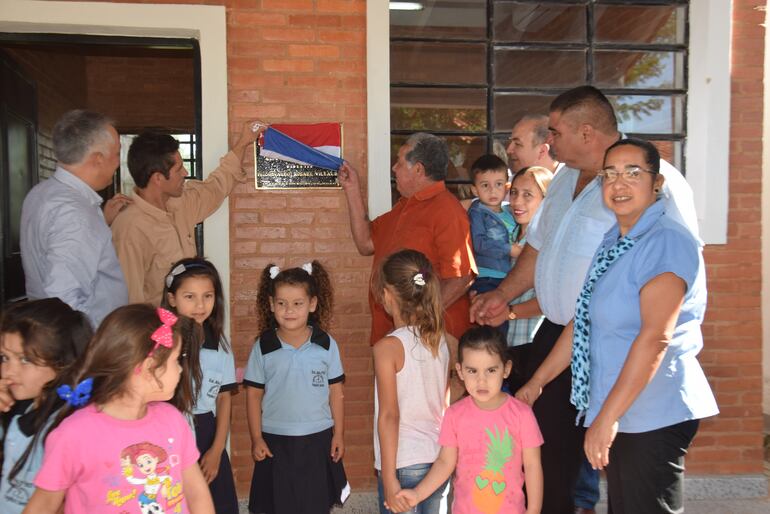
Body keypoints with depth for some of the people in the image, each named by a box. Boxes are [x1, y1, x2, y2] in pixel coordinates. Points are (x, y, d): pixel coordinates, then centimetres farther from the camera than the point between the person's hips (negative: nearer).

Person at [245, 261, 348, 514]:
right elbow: (254, 394, 0)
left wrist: (338, 434, 0)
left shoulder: (326, 344, -5)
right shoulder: (263, 347, -6)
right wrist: (256, 438, -2)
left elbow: (335, 392, 0)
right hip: (275, 441, 0)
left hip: (318, 439, 0)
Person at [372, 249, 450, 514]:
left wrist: (388, 477, -12)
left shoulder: (388, 347, -15)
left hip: (404, 465, -6)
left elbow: (389, 415, -16)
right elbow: (444, 405, 8)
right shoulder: (440, 340, 2)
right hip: (439, 462, 6)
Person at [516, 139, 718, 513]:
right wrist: (537, 382, 14)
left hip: (654, 414, -8)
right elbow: (583, 322, 15)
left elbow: (655, 337, -23)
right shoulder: (611, 243, 11)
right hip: (618, 412, 8)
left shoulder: (667, 242, -15)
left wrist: (607, 416, -23)